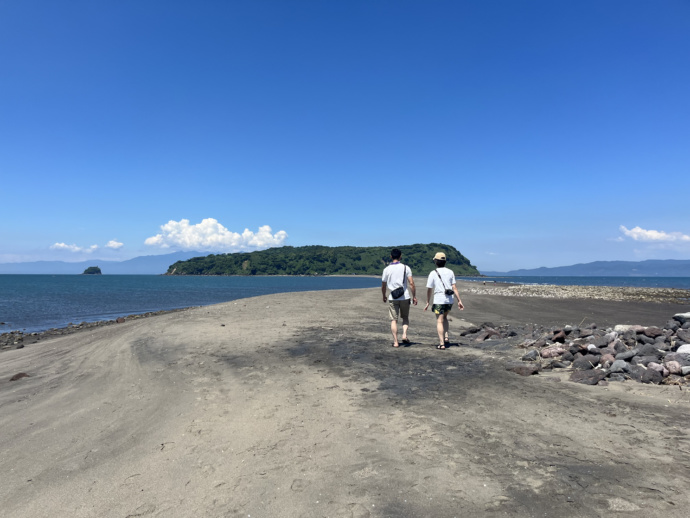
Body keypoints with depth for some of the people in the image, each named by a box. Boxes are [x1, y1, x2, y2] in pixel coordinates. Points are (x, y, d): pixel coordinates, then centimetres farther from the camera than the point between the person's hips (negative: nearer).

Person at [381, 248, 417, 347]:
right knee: (405, 317, 17)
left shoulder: (387, 269, 1)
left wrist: (384, 296, 24)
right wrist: (414, 296, 2)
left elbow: (383, 286, 7)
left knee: (394, 320, 4)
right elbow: (411, 283, -6)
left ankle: (395, 342, 0)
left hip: (392, 298, 0)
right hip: (405, 297, 0)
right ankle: (404, 334, -3)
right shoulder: (405, 268, -1)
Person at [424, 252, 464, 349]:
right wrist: (459, 300, 3)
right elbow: (454, 287, 1)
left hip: (439, 300, -4)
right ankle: (446, 337, 14)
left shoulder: (433, 273, -5)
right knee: (444, 317, 25)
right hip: (449, 300, 5)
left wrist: (428, 302, 7)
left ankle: (441, 343, -3)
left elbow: (429, 290, -3)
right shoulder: (450, 272, 5)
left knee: (440, 321, 1)